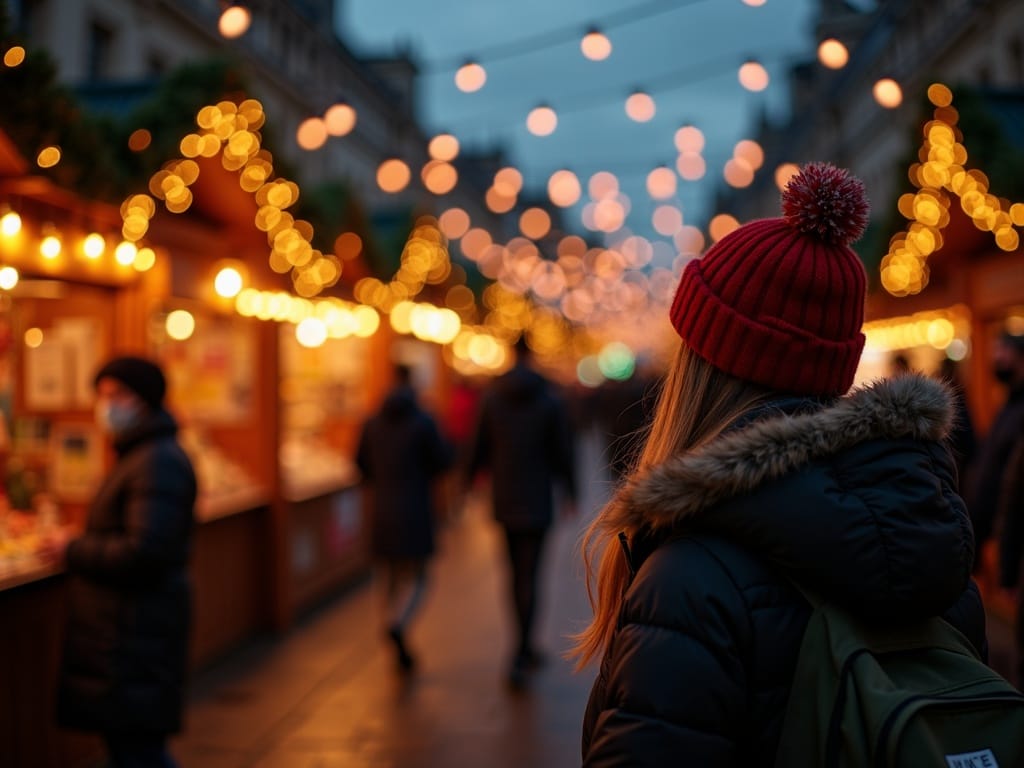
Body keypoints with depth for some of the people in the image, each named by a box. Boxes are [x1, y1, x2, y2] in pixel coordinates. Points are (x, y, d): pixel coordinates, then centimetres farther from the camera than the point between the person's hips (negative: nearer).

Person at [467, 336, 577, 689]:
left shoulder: (491, 396, -1)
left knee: (516, 573, 17)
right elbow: (564, 452, -4)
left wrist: (467, 483, 15)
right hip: (536, 502, -3)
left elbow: (479, 448, 2)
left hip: (503, 500, 3)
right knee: (528, 577, -1)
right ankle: (519, 658, -8)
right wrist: (570, 493, 8)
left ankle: (525, 646, 28)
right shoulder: (550, 399, -8)